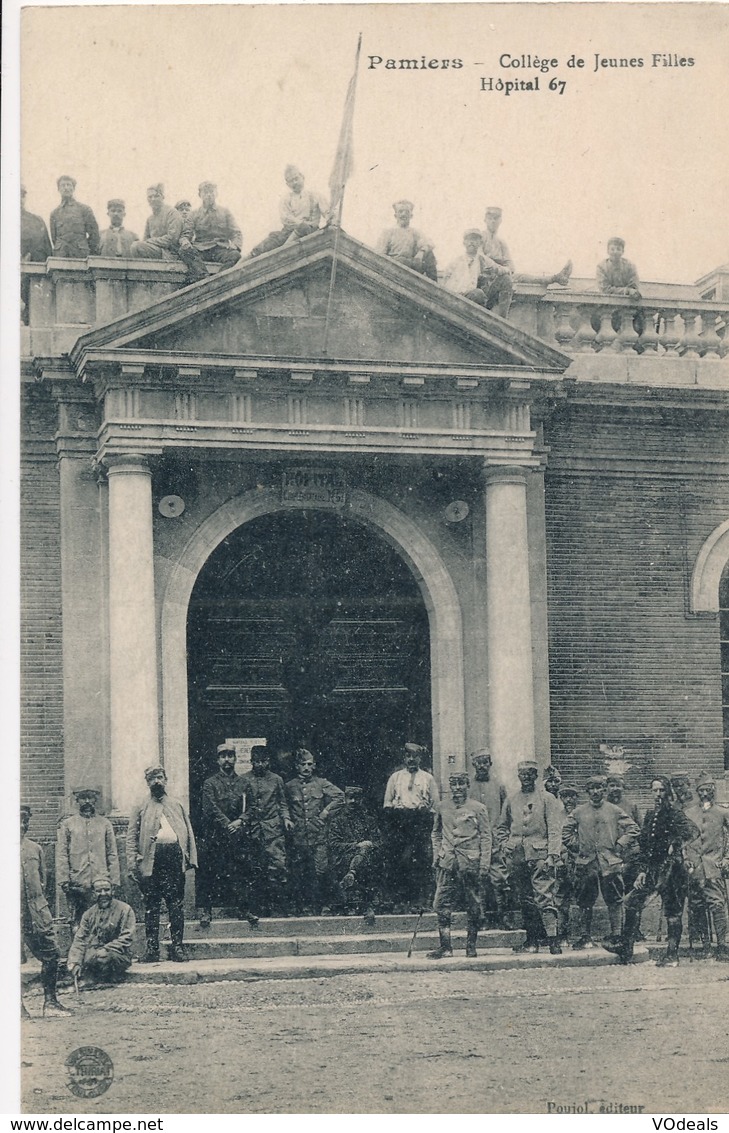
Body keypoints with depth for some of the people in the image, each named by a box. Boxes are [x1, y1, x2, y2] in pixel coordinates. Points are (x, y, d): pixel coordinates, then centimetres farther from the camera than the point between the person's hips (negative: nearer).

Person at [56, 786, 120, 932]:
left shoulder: (105, 824, 13)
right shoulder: (67, 824, 8)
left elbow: (112, 855, 12)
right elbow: (61, 855, 3)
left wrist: (114, 880, 3)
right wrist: (64, 880, -6)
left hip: (101, 881, 1)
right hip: (76, 884, -1)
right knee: (78, 922, -1)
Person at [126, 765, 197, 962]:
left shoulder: (177, 806, 19)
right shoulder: (140, 809, 13)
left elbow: (188, 833, 14)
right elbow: (131, 837, 6)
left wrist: (191, 858, 2)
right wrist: (133, 863, -7)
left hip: (174, 855, 1)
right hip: (150, 858, -1)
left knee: (176, 904, -1)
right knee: (151, 905, 0)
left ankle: (177, 946, 3)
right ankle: (152, 948, 4)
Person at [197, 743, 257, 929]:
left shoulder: (242, 783, 12)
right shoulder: (210, 783, 2)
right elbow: (211, 809, -8)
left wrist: (240, 821, -13)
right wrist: (227, 824, -16)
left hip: (237, 835, 2)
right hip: (214, 835, -2)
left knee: (238, 872, 2)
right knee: (209, 873, -1)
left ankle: (243, 908, 9)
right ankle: (205, 911, 4)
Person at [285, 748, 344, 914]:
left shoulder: (321, 784, 7)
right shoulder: (289, 786, 9)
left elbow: (340, 797, 4)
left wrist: (325, 813, -1)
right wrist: (289, 822, 5)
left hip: (318, 835, -1)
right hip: (298, 837, 1)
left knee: (320, 871, -8)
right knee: (298, 874, 1)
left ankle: (323, 904, 1)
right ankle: (302, 905, 8)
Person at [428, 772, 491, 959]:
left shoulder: (478, 808, 0)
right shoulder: (443, 807, 9)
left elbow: (486, 837, 0)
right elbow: (436, 833, 20)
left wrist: (484, 864, -6)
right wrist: (436, 854, 7)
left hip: (471, 861, -2)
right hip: (447, 862, 2)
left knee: (473, 906, 3)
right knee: (441, 904, -4)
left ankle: (471, 946, 14)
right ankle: (445, 946, 1)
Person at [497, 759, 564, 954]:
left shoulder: (547, 798, 3)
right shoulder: (511, 800, 14)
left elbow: (554, 829, -4)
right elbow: (502, 826, 24)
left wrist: (552, 855, -13)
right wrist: (505, 845, 8)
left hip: (539, 854, -5)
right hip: (516, 856, 5)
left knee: (544, 897, -13)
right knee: (525, 900, 8)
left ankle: (553, 940, -16)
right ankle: (532, 941, 15)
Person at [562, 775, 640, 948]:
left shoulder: (615, 811, 5)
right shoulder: (579, 812, 8)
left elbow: (634, 830, 7)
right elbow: (566, 831, 15)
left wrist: (619, 845, 0)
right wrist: (576, 847, 6)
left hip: (610, 862, -1)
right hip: (585, 862, 1)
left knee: (614, 901, -2)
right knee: (585, 902, 4)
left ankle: (616, 936, 3)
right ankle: (585, 937, 11)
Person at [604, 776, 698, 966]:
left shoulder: (674, 812, -9)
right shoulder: (650, 814, 13)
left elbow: (691, 831, -27)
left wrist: (676, 847, -19)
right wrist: (643, 870, 12)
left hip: (670, 867, -8)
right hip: (653, 868, 8)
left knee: (672, 911, -2)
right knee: (631, 902, 5)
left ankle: (672, 955, 4)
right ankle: (625, 947, 12)